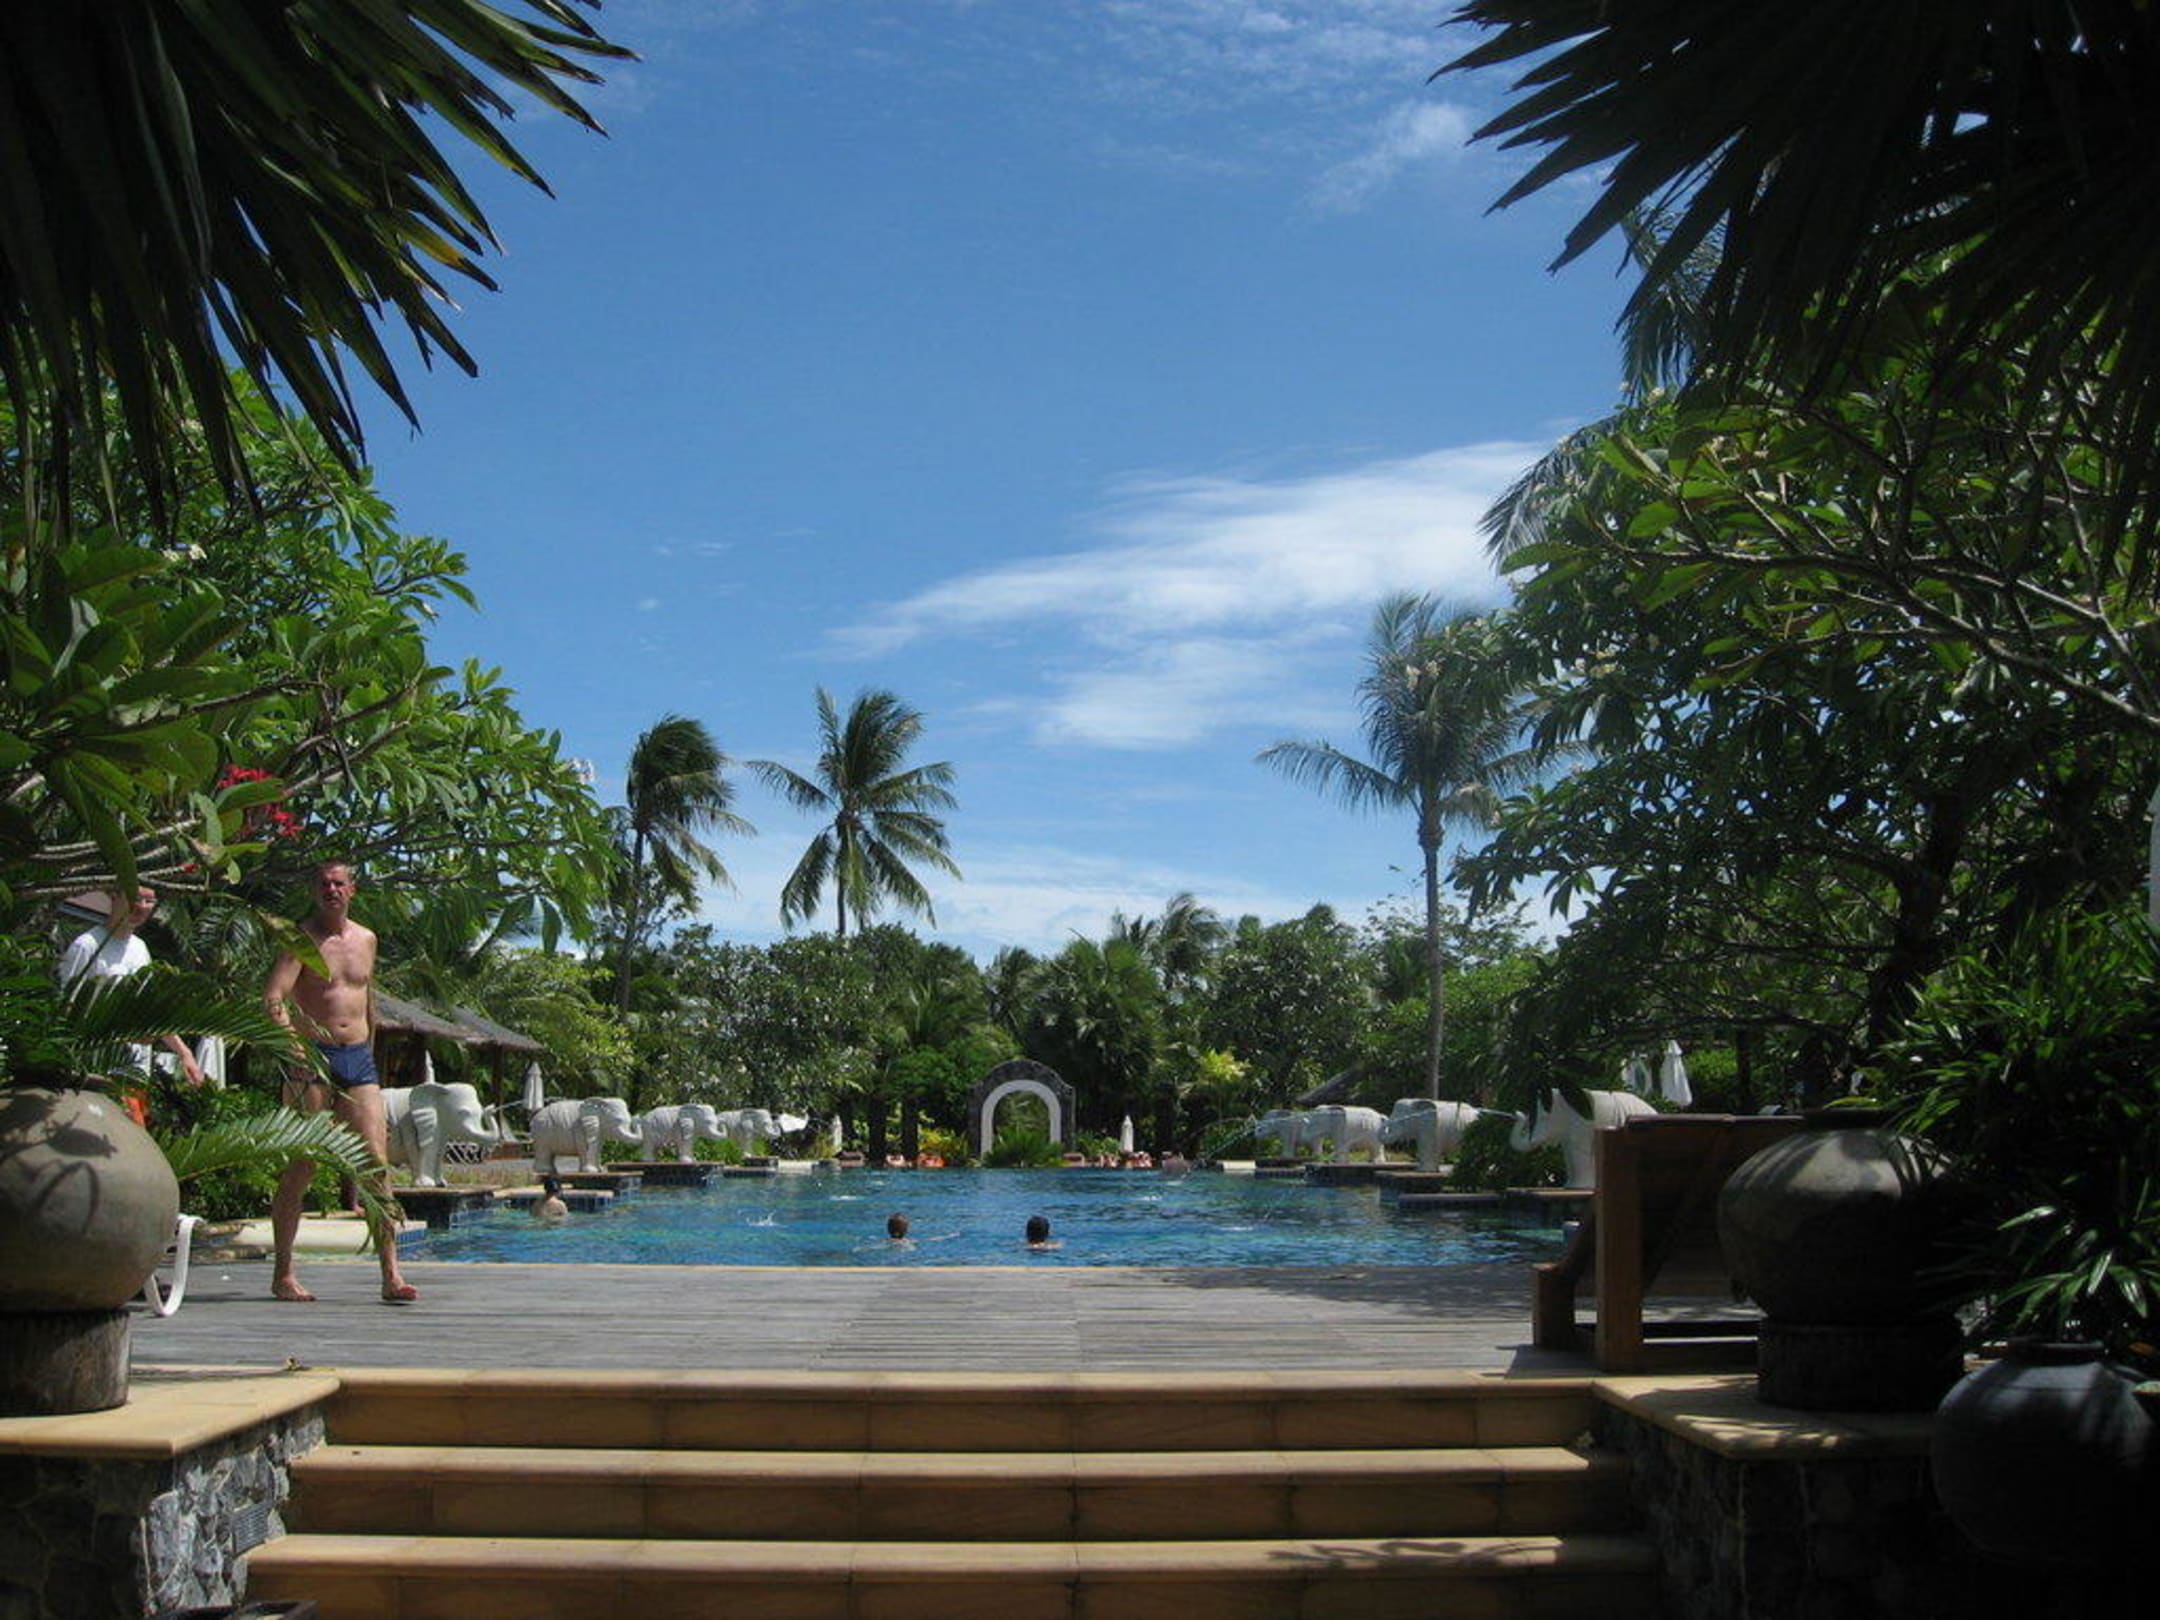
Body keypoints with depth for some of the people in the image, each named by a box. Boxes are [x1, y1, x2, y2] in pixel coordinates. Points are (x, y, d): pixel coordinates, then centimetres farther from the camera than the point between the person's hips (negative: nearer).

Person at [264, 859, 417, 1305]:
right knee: (300, 1169, 0)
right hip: (312, 1058, -4)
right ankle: (283, 1274, 13)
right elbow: (273, 997, -16)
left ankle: (391, 1275, -8)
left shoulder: (366, 939, 15)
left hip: (358, 1059, 4)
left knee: (377, 1162, -6)